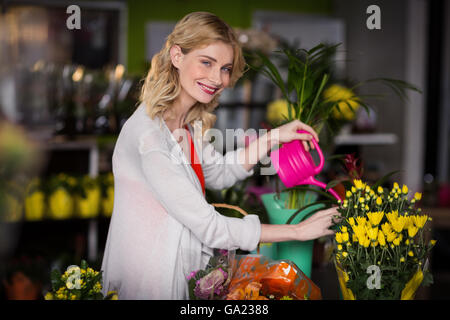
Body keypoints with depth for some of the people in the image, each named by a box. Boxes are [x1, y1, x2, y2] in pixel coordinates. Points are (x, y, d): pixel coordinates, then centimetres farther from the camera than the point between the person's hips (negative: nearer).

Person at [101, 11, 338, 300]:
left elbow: (218, 175, 17)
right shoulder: (148, 133, -26)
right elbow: (209, 227, -24)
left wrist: (272, 138, 5)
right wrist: (299, 231, -18)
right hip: (147, 285, -8)